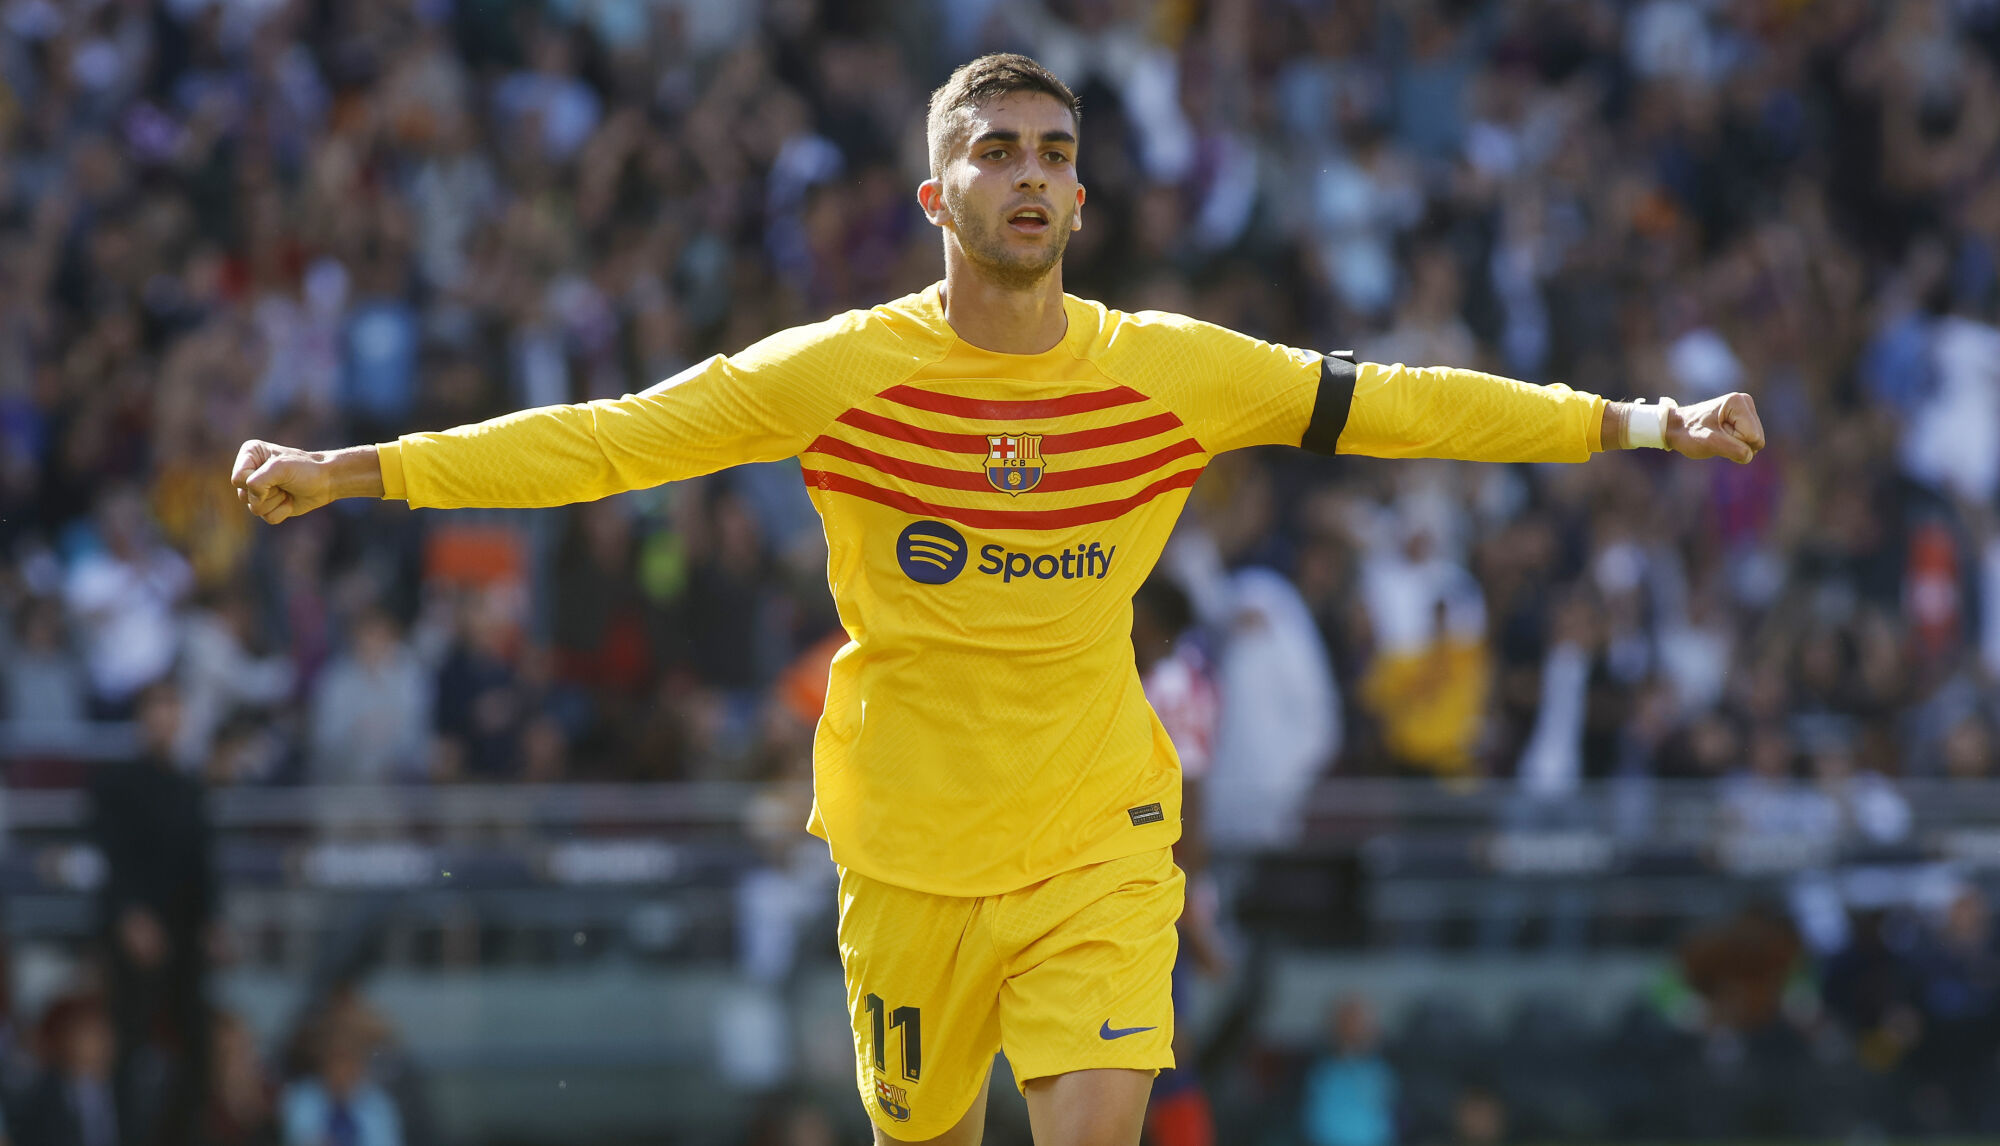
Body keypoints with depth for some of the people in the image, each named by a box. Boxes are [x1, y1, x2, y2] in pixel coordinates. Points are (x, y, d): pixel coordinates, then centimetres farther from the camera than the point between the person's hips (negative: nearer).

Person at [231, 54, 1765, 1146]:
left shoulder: (1171, 372, -3)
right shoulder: (841, 373, -7)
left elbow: (1393, 406, 3)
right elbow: (608, 440, -7)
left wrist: (1641, 425, 2)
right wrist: (351, 471, -13)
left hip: (1102, 842, 0)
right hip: (908, 850, 0)